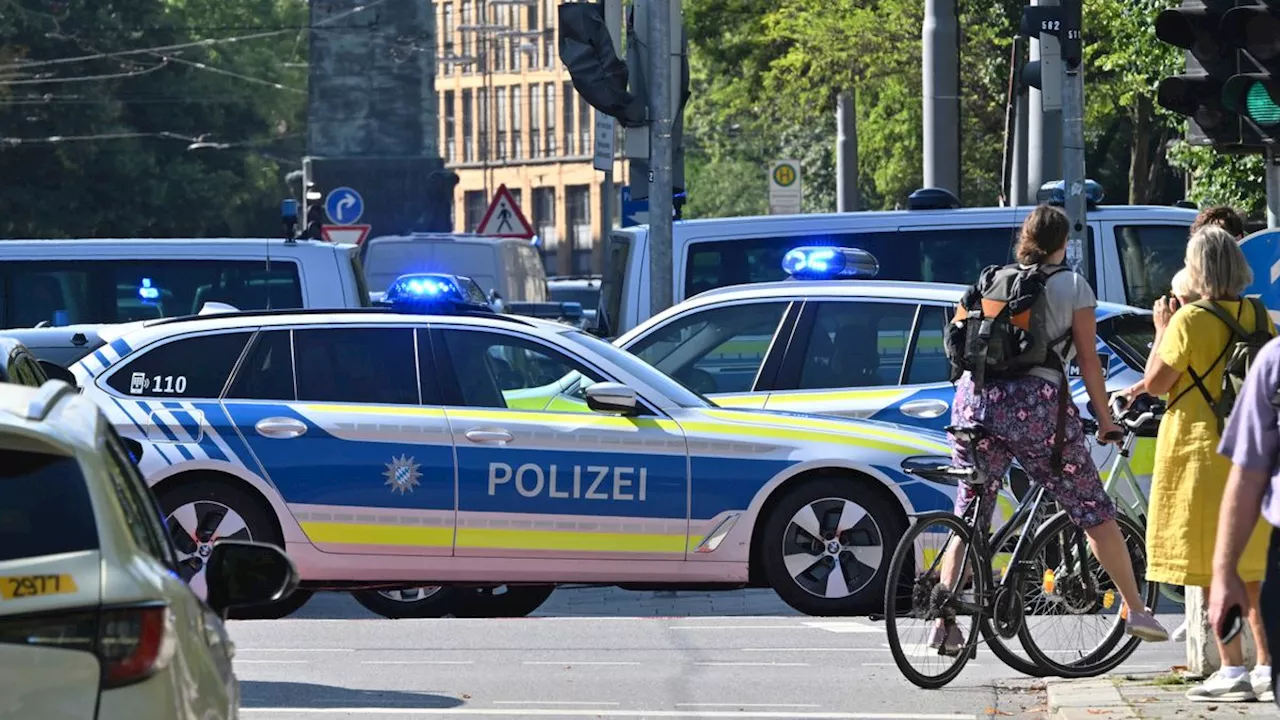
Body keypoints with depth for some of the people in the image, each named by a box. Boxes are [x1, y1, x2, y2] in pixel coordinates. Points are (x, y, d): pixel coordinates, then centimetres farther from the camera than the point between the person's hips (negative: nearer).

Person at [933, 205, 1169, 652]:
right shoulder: (1072, 286, 9)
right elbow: (1088, 360, 7)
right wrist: (1104, 420, 14)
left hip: (974, 398, 4)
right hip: (1036, 403, -4)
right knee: (1094, 513, 6)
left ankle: (944, 623, 5)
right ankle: (1136, 611, 7)